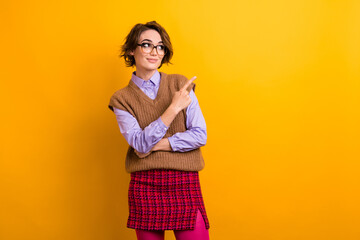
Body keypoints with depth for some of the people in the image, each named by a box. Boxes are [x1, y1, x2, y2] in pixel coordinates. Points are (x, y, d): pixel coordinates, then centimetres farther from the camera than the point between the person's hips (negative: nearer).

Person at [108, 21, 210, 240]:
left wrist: (155, 144, -8)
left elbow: (200, 135, -2)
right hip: (145, 185, 0)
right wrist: (173, 108, -17)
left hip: (185, 183, 0)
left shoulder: (180, 84, 3)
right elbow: (140, 144, -11)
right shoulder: (122, 99, 2)